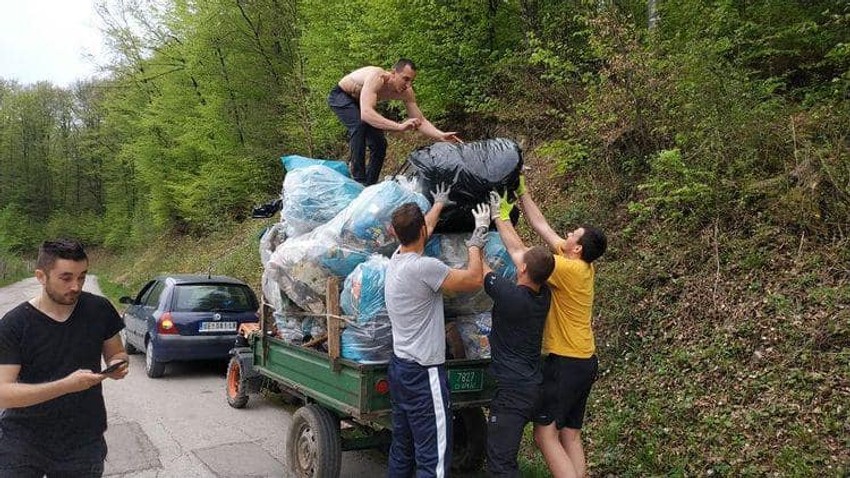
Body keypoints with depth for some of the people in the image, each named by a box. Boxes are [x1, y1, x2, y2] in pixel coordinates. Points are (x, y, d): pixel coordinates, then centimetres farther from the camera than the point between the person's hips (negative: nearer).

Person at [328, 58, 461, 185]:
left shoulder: (406, 92, -21)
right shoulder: (377, 77, -41)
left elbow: (420, 121, -15)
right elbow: (365, 114, -54)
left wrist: (441, 136, -33)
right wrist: (400, 126, -63)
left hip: (359, 101, 7)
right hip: (340, 96, -7)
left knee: (379, 144, 0)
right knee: (360, 125, -32)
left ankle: (369, 184, 18)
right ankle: (358, 180, -25)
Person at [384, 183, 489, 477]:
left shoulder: (395, 259, 5)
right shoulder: (424, 267, -20)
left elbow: (423, 230, 24)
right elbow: (474, 279, -11)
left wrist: (439, 203, 40)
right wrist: (477, 239, 3)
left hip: (399, 366, 9)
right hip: (424, 373, -9)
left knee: (402, 449, 18)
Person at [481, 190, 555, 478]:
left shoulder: (510, 296, -21)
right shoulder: (543, 296, 1)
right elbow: (516, 248, 11)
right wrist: (498, 216, 19)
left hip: (512, 389, -9)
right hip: (533, 385, 9)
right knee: (505, 454, 24)